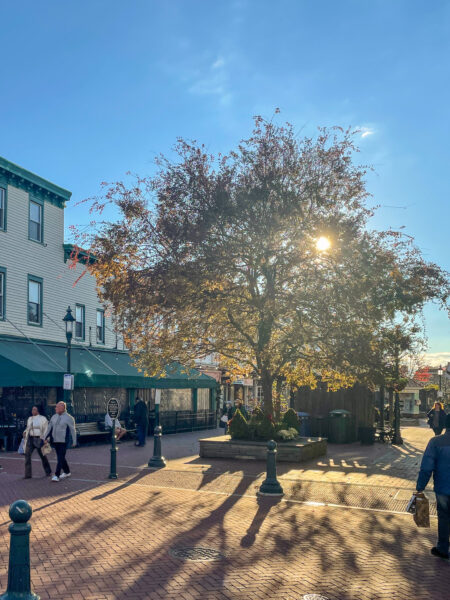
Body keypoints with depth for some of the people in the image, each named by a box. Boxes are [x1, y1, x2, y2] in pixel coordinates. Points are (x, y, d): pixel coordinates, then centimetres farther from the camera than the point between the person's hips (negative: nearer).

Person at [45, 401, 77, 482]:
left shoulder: (68, 418, -7)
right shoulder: (54, 417, 10)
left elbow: (73, 430, -4)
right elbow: (49, 428, 13)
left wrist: (74, 441, -3)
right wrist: (45, 438, 9)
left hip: (63, 442, -6)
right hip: (55, 441, 6)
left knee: (61, 458, -9)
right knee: (60, 457, 14)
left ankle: (57, 475, -9)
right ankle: (67, 472, 30)